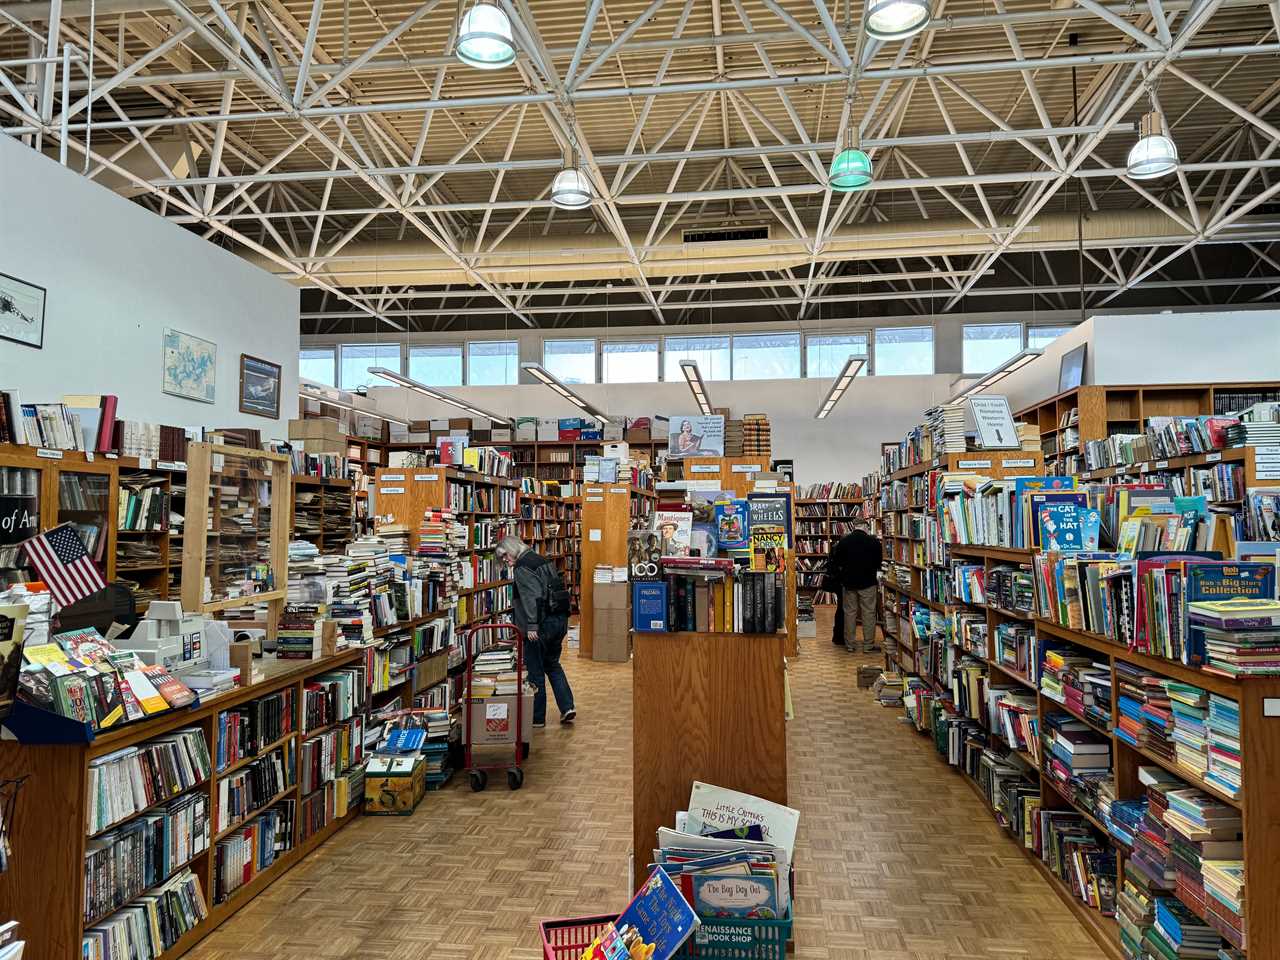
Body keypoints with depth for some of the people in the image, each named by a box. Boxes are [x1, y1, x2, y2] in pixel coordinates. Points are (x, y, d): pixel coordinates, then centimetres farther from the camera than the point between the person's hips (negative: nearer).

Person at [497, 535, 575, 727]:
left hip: (542, 624, -9)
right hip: (560, 619, 9)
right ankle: (567, 706, 13)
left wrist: (531, 626, -24)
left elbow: (531, 597, -21)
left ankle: (537, 717, 13)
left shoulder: (522, 567, -10)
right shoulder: (542, 560, 16)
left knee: (535, 671, 4)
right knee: (553, 664, 22)